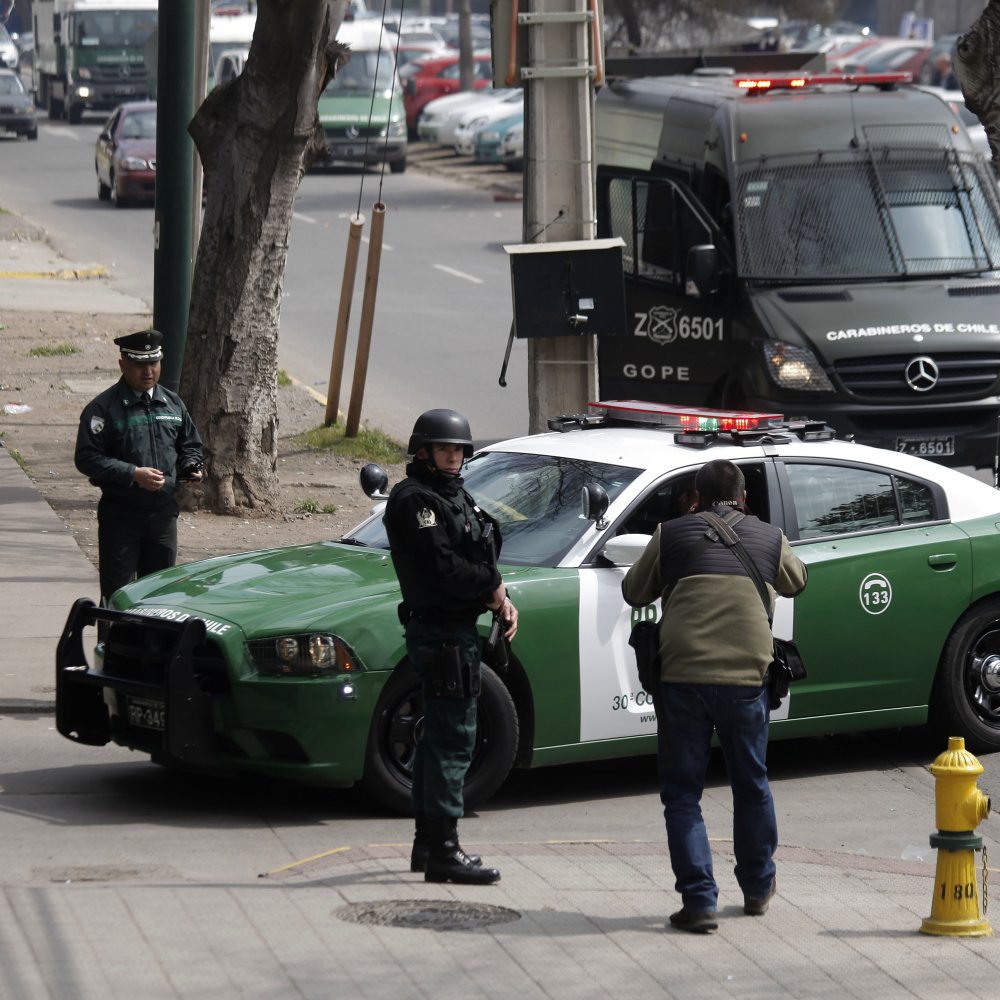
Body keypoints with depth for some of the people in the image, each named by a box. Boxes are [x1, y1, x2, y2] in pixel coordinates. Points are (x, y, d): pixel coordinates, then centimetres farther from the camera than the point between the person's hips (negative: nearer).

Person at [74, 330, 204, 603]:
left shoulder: (173, 404, 10)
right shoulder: (103, 408, -8)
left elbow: (190, 445, 20)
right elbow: (87, 458, -14)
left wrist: (191, 467, -3)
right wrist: (133, 474, -21)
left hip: (164, 512, 5)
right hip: (120, 514, -5)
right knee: (117, 593, -3)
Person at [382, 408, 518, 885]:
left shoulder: (454, 496, 20)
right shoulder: (415, 499, -11)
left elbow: (477, 560, 19)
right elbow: (442, 566, -21)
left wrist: (500, 597, 1)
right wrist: (493, 588, -10)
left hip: (457, 629, 10)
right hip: (439, 630, -10)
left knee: (439, 736, 14)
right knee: (452, 738, -11)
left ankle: (427, 844, 21)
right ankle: (443, 850, -12)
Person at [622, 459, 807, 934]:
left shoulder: (672, 534, 6)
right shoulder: (770, 538, 11)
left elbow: (634, 592, 18)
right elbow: (795, 582, 31)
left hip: (682, 677, -2)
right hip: (747, 677, 2)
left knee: (682, 793, 6)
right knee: (752, 786, 21)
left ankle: (699, 900, -4)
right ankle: (758, 887, 36)